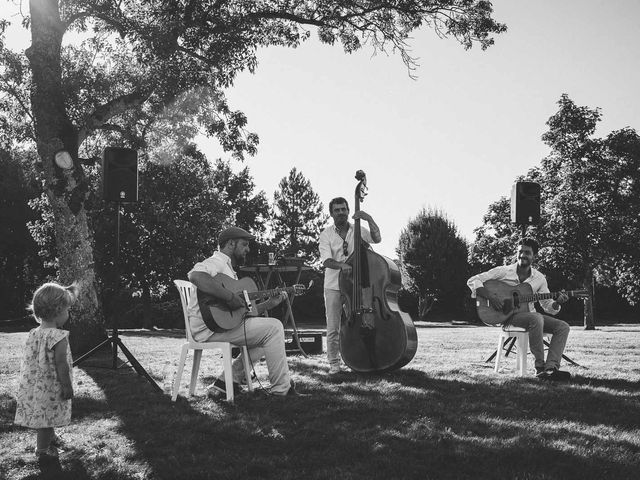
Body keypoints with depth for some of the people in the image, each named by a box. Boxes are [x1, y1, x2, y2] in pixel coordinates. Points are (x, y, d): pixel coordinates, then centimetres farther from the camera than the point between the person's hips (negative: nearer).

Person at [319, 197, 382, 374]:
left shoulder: (359, 231, 5)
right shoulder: (326, 234, 0)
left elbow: (377, 239, -12)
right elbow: (326, 261, -13)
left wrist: (370, 220, -25)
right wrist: (341, 265, -33)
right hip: (333, 287, -1)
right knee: (333, 329, 1)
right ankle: (334, 363, 11)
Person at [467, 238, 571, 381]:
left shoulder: (539, 279, 7)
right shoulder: (503, 271, -5)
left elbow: (548, 306, 10)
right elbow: (472, 281, -9)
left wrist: (557, 302, -13)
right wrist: (490, 296, -22)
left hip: (529, 314, 6)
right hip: (508, 316, -6)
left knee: (562, 326, -14)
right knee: (536, 319, -36)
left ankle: (550, 369, -26)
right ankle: (540, 367, -27)